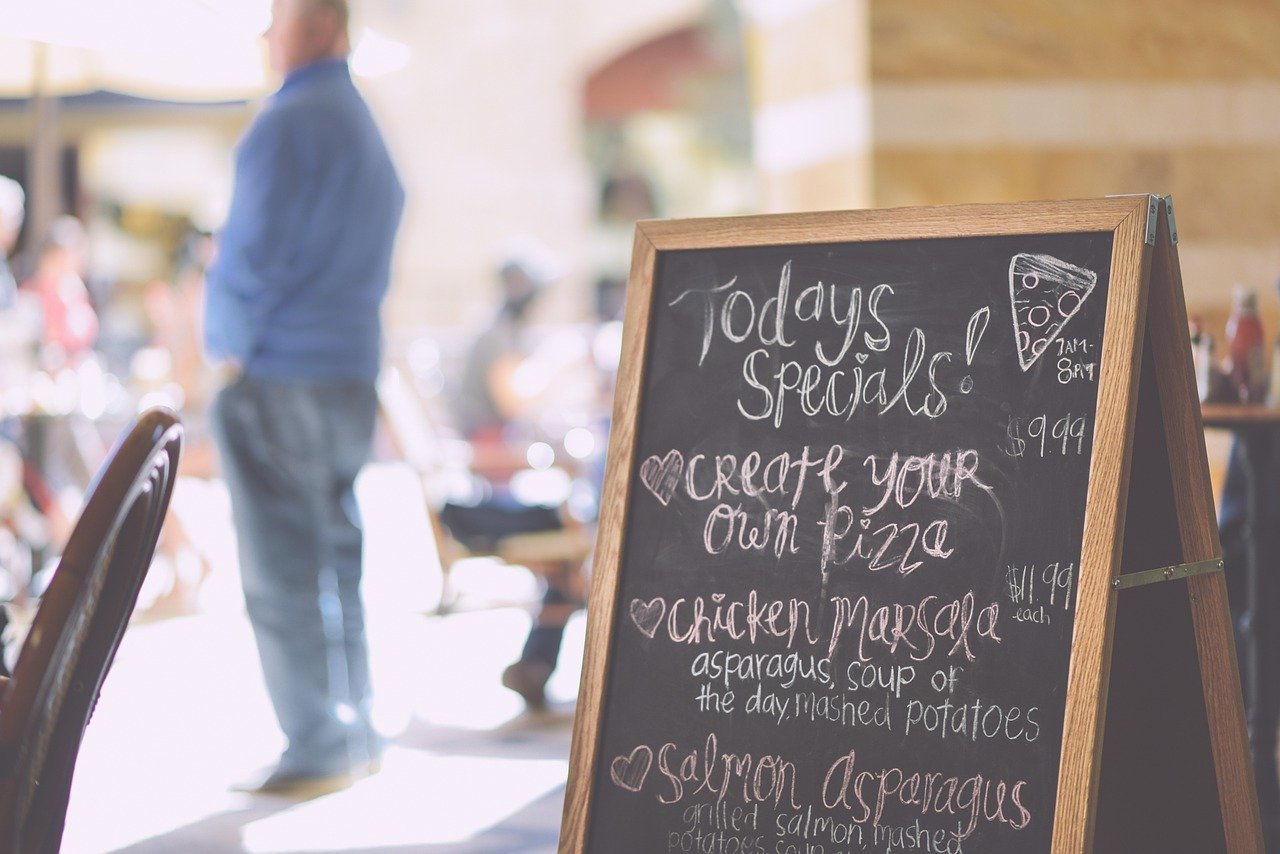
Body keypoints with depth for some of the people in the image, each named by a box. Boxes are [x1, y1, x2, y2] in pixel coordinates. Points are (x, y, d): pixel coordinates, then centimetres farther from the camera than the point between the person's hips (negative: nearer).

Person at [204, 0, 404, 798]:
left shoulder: (290, 123, -12)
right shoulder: (368, 127, 16)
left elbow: (253, 252, -17)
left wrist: (230, 346, -4)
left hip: (282, 378, -9)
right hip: (353, 376, 9)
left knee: (283, 575, -4)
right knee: (335, 559, 14)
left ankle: (318, 751, -2)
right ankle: (357, 734, 19)